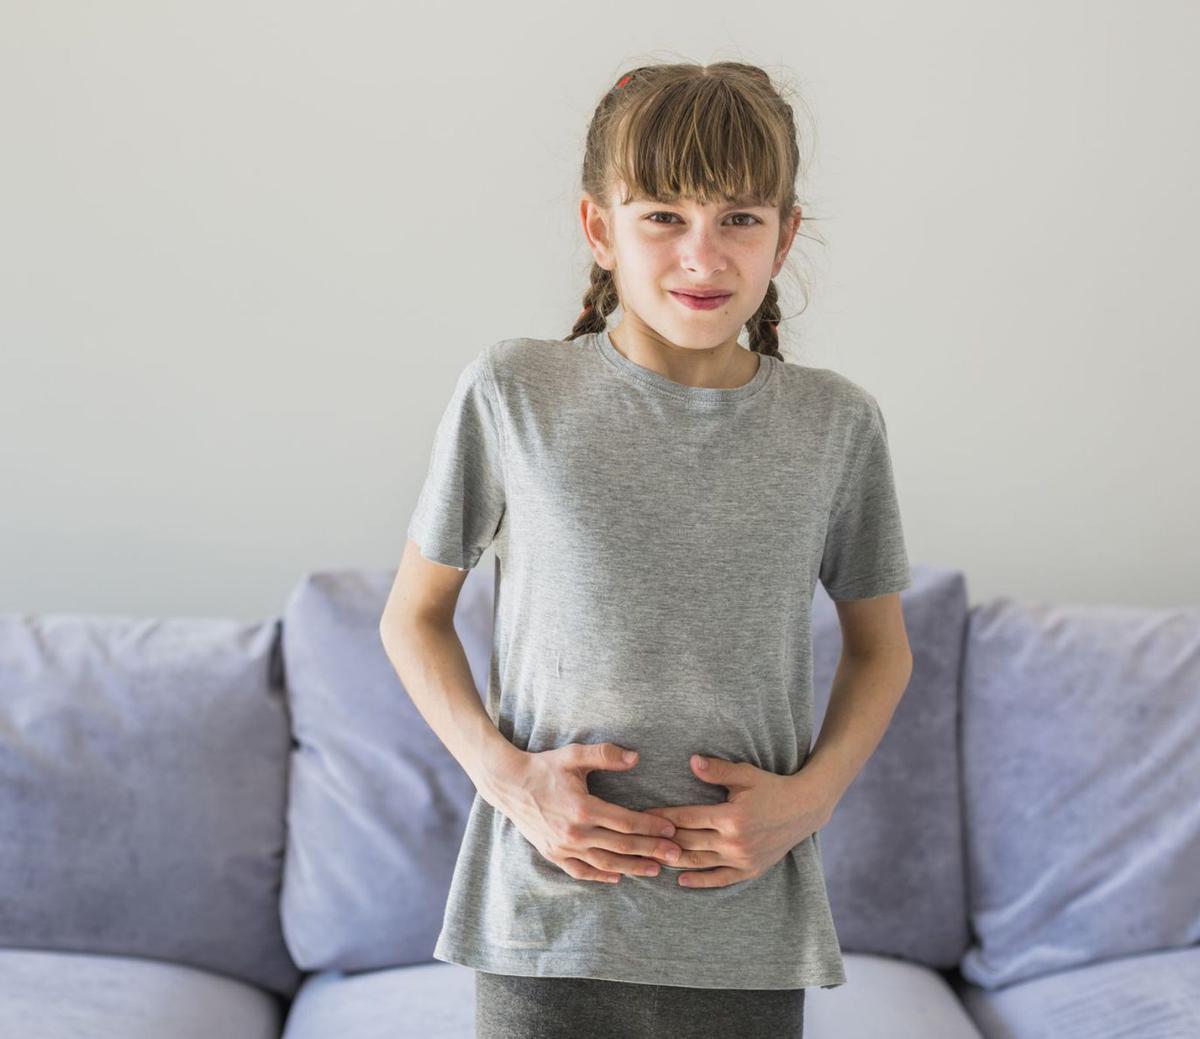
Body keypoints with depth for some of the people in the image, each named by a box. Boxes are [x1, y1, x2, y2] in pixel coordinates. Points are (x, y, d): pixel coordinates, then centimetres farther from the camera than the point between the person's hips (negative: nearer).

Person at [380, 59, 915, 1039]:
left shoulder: (836, 423, -1)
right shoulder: (513, 393, -6)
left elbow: (881, 643, 12)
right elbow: (413, 615, 5)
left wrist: (813, 793, -4)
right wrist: (505, 773, -9)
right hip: (550, 915, -1)